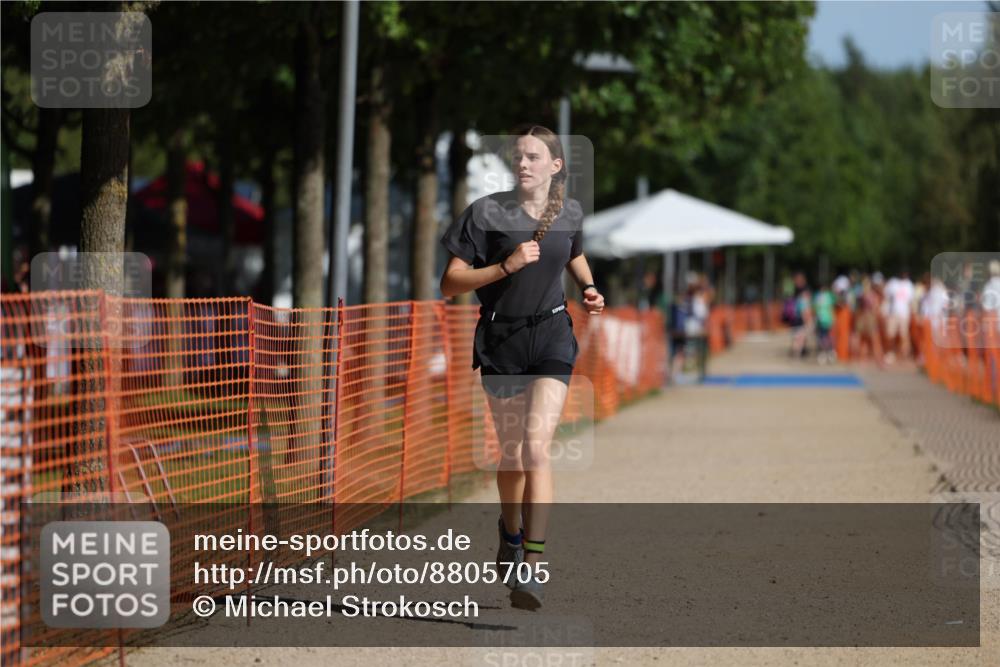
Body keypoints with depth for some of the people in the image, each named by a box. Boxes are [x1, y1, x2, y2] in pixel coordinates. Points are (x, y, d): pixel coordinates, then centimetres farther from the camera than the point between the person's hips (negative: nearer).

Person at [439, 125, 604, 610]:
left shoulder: (569, 213, 2)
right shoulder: (487, 212, -9)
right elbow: (450, 284, -12)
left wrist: (589, 289, 7)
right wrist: (506, 266, -23)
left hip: (551, 337, 0)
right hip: (501, 339, 0)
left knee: (536, 446, -17)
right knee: (510, 451, 13)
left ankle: (531, 568, -21)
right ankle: (510, 531, 44)